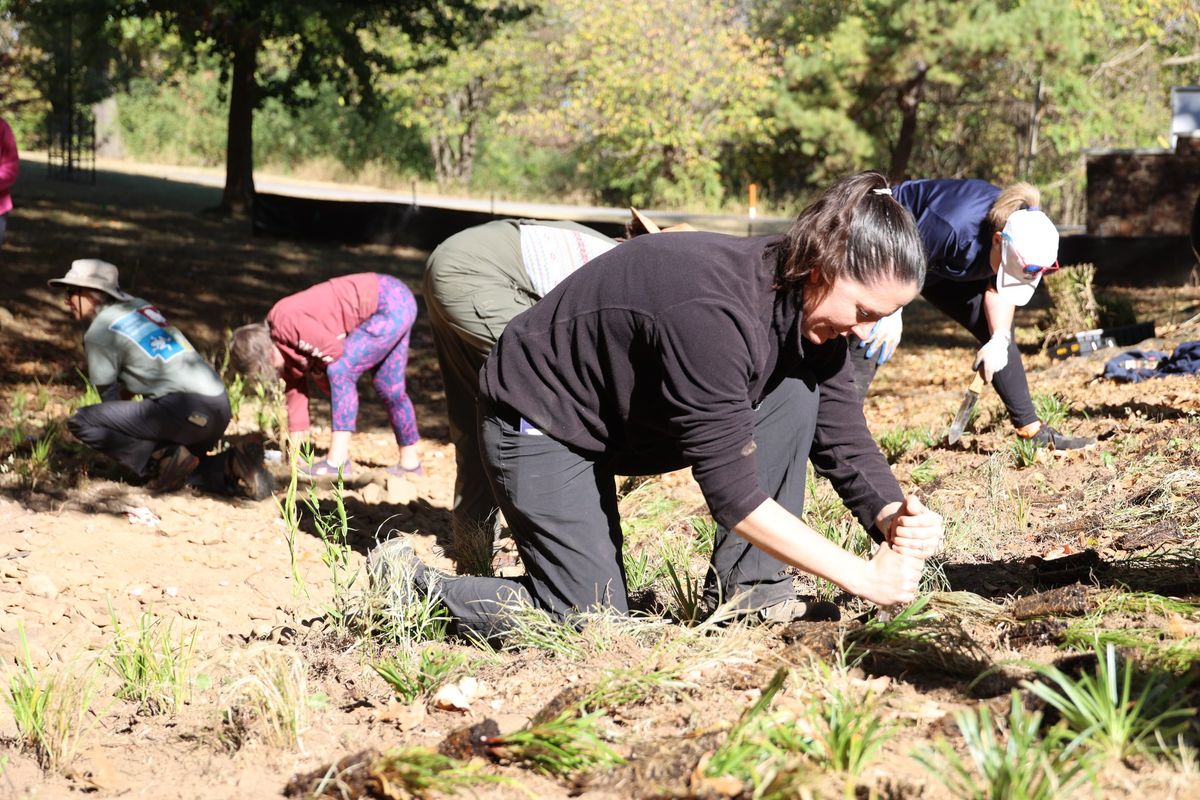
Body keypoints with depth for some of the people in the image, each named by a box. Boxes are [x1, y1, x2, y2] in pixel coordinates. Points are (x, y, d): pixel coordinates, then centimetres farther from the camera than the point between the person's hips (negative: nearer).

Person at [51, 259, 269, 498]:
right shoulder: (142, 306, 22)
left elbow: (109, 396, 7)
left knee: (81, 421, -9)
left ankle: (163, 459, -12)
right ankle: (230, 466, 6)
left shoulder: (99, 332, 0)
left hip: (186, 410, -9)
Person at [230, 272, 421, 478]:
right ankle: (409, 461, 32)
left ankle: (337, 461, -18)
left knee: (340, 370, -17)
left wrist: (318, 372, -2)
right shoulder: (285, 346, 7)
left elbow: (334, 351, -23)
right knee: (389, 387, 17)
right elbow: (295, 389, 14)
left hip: (393, 304, -10)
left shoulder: (286, 322, -23)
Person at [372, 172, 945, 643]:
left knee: (796, 396, -10)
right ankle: (408, 580, 5)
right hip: (540, 423, -8)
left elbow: (844, 438, -7)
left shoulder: (809, 303, -10)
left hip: (632, 420, 8)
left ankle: (745, 592, -3)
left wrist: (893, 516, -29)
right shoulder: (713, 311, -37)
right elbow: (732, 491, -35)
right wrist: (864, 577, -33)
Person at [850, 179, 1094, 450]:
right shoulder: (954, 225, -43)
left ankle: (1032, 430, 11)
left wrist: (999, 338, -18)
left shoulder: (1024, 233, -20)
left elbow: (1000, 290, -7)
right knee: (877, 337, -27)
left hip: (946, 266, 7)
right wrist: (891, 314, -28)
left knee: (1000, 332, 2)